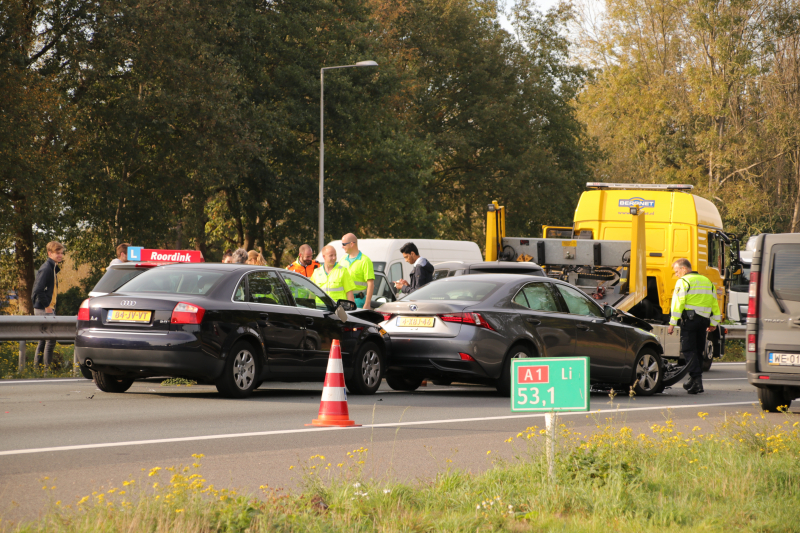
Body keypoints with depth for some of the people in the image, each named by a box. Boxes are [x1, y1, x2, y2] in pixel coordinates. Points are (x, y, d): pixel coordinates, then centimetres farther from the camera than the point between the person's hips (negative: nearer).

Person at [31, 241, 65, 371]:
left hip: (49, 308, 10)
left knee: (44, 340, 14)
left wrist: (50, 306, 14)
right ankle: (47, 369, -7)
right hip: (44, 310, -10)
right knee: (51, 340, -10)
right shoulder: (46, 268, -16)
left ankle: (36, 367, 19)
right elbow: (38, 290, -23)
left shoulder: (53, 268, 16)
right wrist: (47, 306, -18)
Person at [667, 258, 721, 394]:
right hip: (704, 320, 7)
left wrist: (672, 323, -12)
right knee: (698, 350, 14)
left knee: (688, 350, -7)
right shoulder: (707, 281, 19)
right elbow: (714, 304, 21)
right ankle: (696, 380, 18)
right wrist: (714, 323, 26)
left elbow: (678, 303, -12)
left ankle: (696, 379, -18)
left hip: (690, 318, -7)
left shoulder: (683, 282, -3)